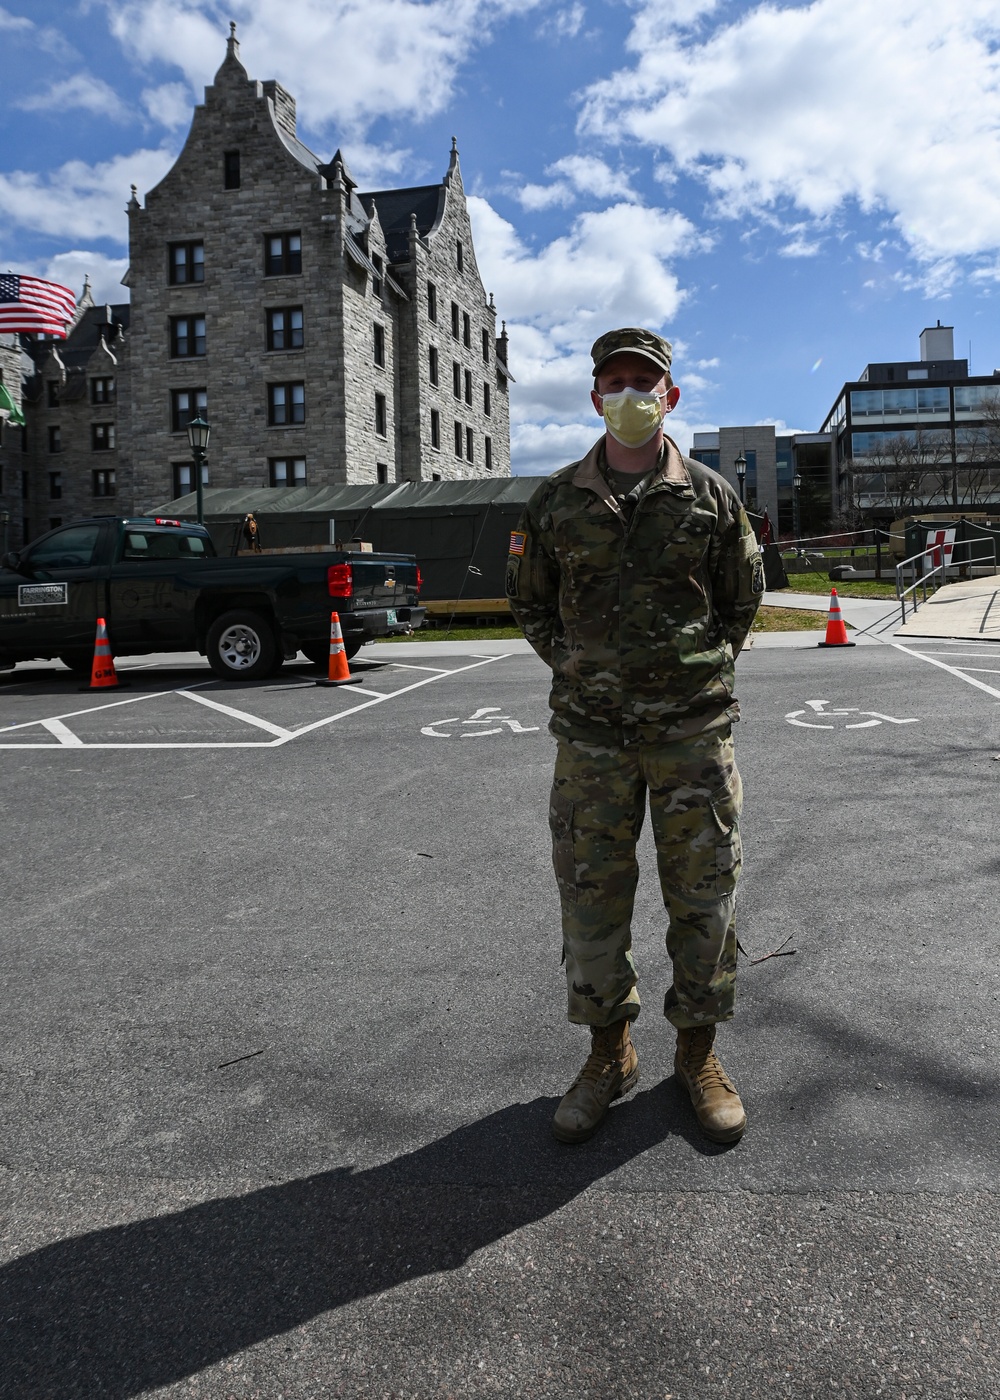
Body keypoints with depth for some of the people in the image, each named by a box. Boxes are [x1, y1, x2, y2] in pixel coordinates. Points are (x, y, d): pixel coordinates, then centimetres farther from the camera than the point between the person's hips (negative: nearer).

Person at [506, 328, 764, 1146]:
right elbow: (528, 598, 14)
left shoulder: (710, 495, 3)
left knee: (704, 893, 6)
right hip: (590, 730, 1)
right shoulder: (557, 501, 4)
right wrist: (573, 667, 5)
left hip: (694, 727, 0)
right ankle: (609, 1056, 25)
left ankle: (699, 1053, 25)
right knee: (591, 895, 6)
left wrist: (707, 667, 5)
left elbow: (744, 595, 13)